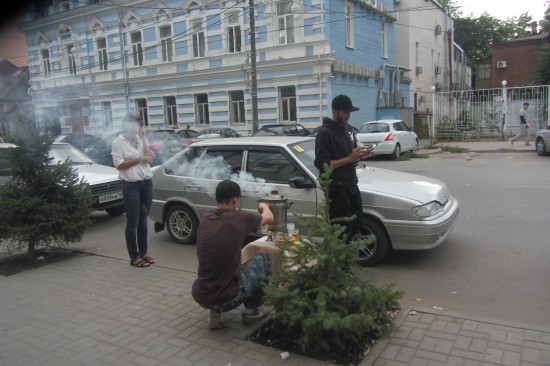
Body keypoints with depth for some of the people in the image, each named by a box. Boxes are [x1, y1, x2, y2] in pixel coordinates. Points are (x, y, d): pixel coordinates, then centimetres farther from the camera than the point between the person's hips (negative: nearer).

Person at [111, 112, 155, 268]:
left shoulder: (141, 139, 11)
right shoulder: (118, 142, -4)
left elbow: (149, 158, 0)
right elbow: (119, 165, -11)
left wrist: (144, 139, -5)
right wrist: (139, 159, -10)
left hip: (147, 183, 5)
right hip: (131, 186, -5)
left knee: (143, 221, 13)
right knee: (132, 223, 1)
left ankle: (143, 252, 24)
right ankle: (134, 257, 10)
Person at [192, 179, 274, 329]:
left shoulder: (206, 218, 3)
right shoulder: (239, 217, -12)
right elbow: (269, 217, 8)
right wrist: (264, 206, 32)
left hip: (200, 297, 6)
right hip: (226, 298, -5)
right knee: (265, 258, 13)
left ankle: (215, 312, 19)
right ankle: (251, 310, 23)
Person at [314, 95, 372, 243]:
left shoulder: (348, 128, 13)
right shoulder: (325, 132, -13)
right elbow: (321, 164, -19)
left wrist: (360, 154, -1)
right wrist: (349, 158, -22)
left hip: (351, 185, 8)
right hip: (336, 189, -8)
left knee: (357, 224, 17)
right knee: (342, 231, -4)